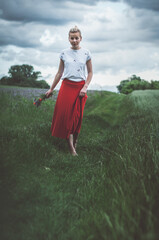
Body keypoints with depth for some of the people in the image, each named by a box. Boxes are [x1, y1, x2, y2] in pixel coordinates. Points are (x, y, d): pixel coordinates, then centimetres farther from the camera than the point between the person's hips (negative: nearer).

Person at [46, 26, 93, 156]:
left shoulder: (86, 53, 3)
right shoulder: (64, 53, 5)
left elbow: (90, 72, 7)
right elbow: (59, 73, 11)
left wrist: (85, 87, -6)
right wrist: (51, 89, 12)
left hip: (80, 87, 0)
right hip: (66, 86, 0)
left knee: (77, 116, 1)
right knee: (65, 114, -10)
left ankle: (75, 142, 14)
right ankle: (71, 146, -11)